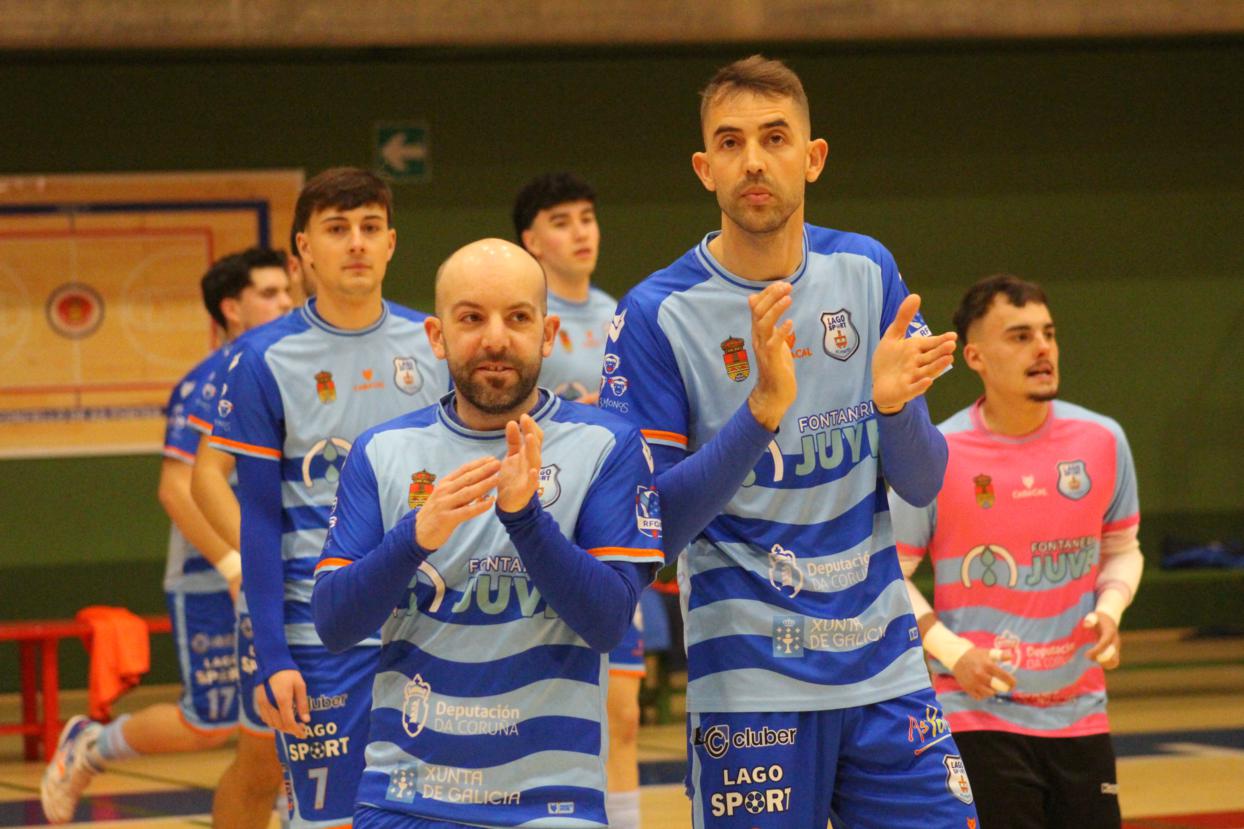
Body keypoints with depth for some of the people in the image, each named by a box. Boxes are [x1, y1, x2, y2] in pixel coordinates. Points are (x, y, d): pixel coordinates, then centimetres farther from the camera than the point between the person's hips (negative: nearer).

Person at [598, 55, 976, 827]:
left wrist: (894, 403, -16)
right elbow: (654, 529, -11)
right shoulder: (657, 315, -7)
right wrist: (762, 410, -24)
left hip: (885, 671, 4)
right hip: (749, 680, -3)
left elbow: (923, 484, 5)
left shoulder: (865, 272, 4)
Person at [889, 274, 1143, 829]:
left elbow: (1122, 549, 15)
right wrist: (950, 649, -14)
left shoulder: (1101, 440, 2)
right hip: (979, 714, -4)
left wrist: (1108, 610, -5)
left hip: (1080, 714, 4)